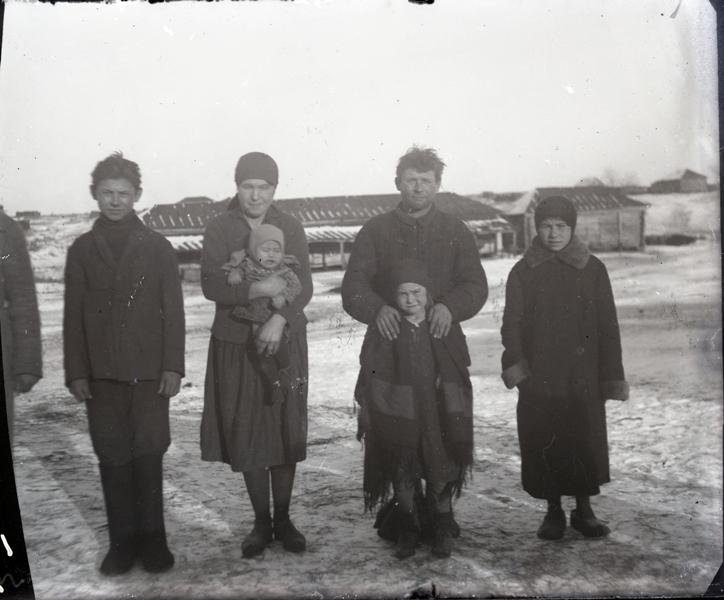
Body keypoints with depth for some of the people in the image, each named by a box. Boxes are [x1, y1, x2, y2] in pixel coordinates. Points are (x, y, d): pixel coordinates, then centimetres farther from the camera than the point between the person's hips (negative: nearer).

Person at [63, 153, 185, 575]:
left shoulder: (158, 247, 4)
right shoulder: (82, 250, 8)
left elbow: (173, 311, 1)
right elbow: (74, 316, 7)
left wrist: (173, 366, -6)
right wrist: (76, 373, 1)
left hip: (150, 372, -1)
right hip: (102, 374, 2)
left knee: (148, 455, 0)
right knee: (113, 458, 4)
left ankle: (152, 538, 14)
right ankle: (123, 540, 16)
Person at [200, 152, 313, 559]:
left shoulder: (290, 228, 3)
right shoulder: (219, 229, 0)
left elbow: (304, 285, -6)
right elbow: (211, 285, -10)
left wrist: (279, 319, -22)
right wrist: (257, 290, -24)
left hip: (284, 341, 1)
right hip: (236, 345, 0)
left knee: (286, 430, 5)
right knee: (245, 433, 4)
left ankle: (283, 518, 21)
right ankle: (261, 522, 19)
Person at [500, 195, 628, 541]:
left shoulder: (592, 269, 4)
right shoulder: (523, 271, 4)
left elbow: (608, 326, 3)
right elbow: (512, 323, 0)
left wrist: (612, 376, -1)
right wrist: (515, 363, -15)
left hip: (583, 377, 0)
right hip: (539, 379, 0)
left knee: (586, 441, 4)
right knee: (543, 444, 3)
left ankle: (583, 510, 22)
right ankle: (553, 511, 20)